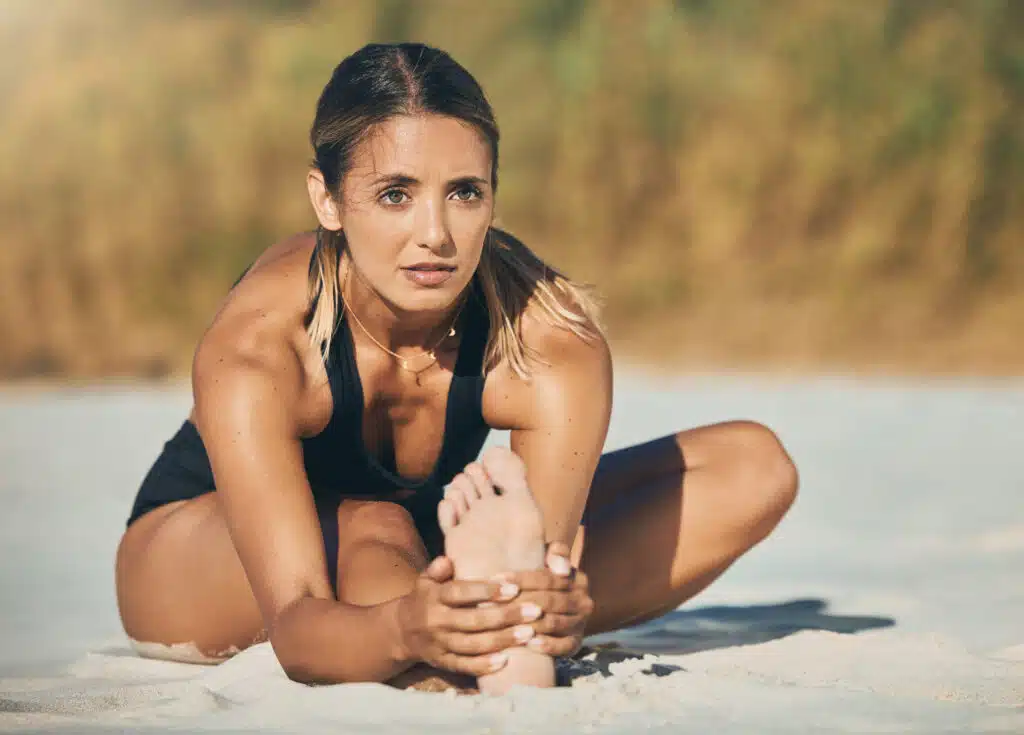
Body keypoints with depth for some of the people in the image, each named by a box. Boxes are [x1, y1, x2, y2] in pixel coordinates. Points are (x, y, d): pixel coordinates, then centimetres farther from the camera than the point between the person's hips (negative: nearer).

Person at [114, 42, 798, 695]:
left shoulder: (553, 342, -30)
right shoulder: (251, 350, -36)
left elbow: (546, 545, -41)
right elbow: (295, 627, -43)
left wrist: (549, 605, -67)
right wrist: (400, 634, -67)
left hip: (426, 554, 3)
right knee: (374, 531, -37)